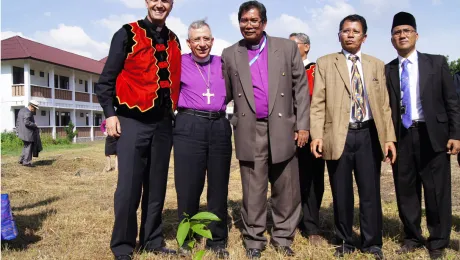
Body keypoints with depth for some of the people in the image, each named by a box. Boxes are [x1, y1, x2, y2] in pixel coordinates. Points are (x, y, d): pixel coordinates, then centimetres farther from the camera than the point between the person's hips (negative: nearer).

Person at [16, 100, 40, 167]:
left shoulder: (22, 110, 13)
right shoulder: (28, 112, -18)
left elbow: (18, 121, 17)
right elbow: (27, 122, -29)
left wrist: (18, 130, 20)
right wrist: (35, 125, -15)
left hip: (22, 133, 10)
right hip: (27, 133, -10)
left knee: (26, 146, 21)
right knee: (28, 147, 0)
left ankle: (22, 160, 23)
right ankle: (26, 162, 6)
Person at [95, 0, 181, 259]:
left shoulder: (174, 41, 14)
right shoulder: (127, 34, -1)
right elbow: (108, 77, -3)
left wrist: (173, 111, 13)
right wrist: (110, 113, -10)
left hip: (163, 123, 5)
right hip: (133, 121, -4)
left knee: (157, 186, 10)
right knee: (129, 186, -4)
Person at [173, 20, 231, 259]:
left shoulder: (222, 64, 12)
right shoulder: (179, 63, 5)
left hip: (219, 127, 3)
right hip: (189, 127, -2)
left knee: (218, 186, 7)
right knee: (188, 186, 1)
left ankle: (217, 240, 19)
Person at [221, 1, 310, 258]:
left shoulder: (288, 47, 6)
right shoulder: (230, 54, 9)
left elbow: (301, 88, 4)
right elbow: (227, 94, 12)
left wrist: (303, 126, -2)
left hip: (282, 129, 0)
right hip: (249, 131, 0)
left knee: (286, 190, 7)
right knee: (253, 191, 6)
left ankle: (283, 238, 24)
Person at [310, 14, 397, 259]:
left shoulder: (377, 65, 12)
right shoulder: (325, 63, 5)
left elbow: (384, 104, 8)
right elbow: (318, 103, -1)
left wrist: (389, 137, 1)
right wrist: (317, 135, -12)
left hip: (369, 135, 2)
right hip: (338, 135, -1)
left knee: (370, 192, 7)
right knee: (341, 193, 8)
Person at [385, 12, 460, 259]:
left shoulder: (436, 63, 5)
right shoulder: (387, 71, 8)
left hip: (432, 134, -1)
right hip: (401, 136, 2)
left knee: (437, 190, 4)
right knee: (405, 190, 8)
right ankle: (412, 237, 24)